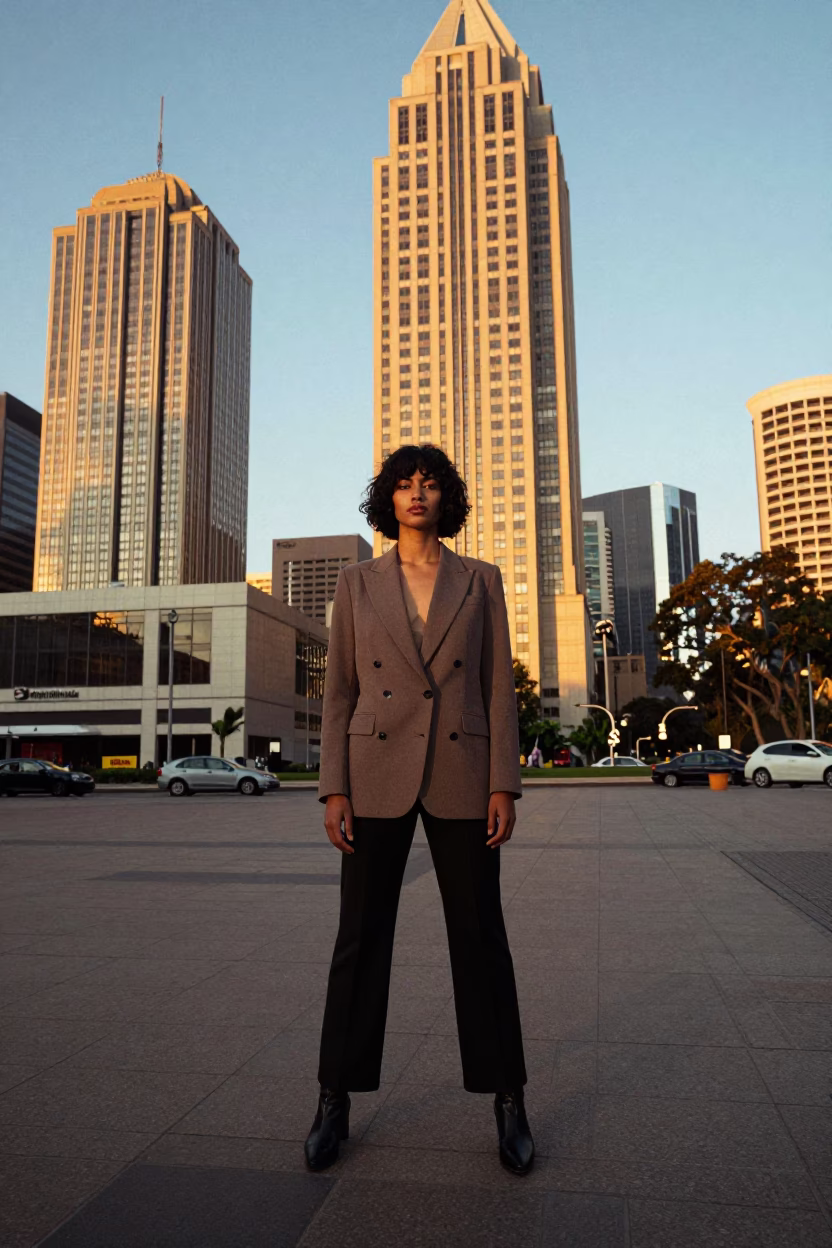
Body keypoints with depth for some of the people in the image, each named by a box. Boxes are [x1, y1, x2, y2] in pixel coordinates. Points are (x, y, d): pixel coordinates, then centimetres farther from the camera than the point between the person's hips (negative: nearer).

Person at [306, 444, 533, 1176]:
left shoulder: (481, 580, 6)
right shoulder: (357, 583, 6)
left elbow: (499, 686, 3)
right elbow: (340, 693, 5)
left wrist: (504, 785, -5)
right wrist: (334, 790, -3)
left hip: (460, 775, 0)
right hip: (378, 774, 0)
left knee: (480, 935, 5)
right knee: (361, 937, 5)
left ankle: (508, 1102, 21)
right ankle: (336, 1103, 21)